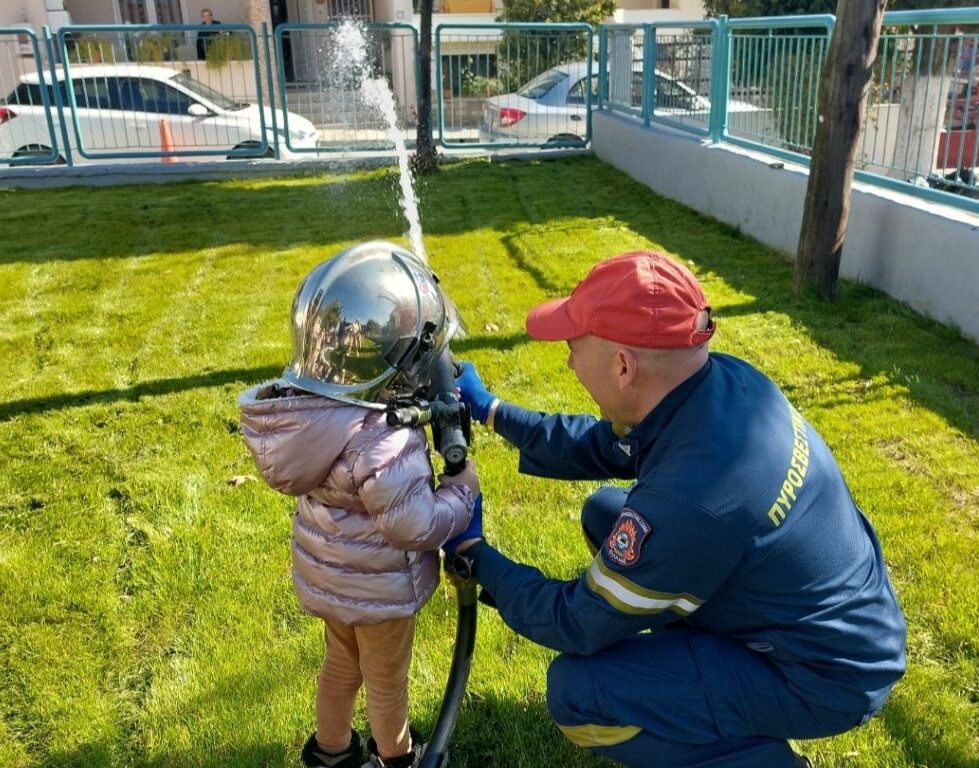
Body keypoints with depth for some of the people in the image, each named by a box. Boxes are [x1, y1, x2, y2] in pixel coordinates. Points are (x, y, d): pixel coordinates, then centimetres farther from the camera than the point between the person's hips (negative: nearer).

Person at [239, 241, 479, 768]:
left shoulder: (308, 408, -14)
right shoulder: (383, 444, -39)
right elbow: (416, 525, -30)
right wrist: (463, 490, -13)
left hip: (326, 575, 7)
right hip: (378, 589, -7)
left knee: (340, 664, 30)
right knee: (386, 682, 21)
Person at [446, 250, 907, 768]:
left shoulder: (689, 501, -37)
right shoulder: (721, 379, -13)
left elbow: (578, 625, -21)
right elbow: (600, 446, 4)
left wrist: (476, 558, -8)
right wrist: (488, 409, 8)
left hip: (828, 673, -8)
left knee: (576, 691, -16)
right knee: (605, 514, 8)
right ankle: (697, 660, 21)